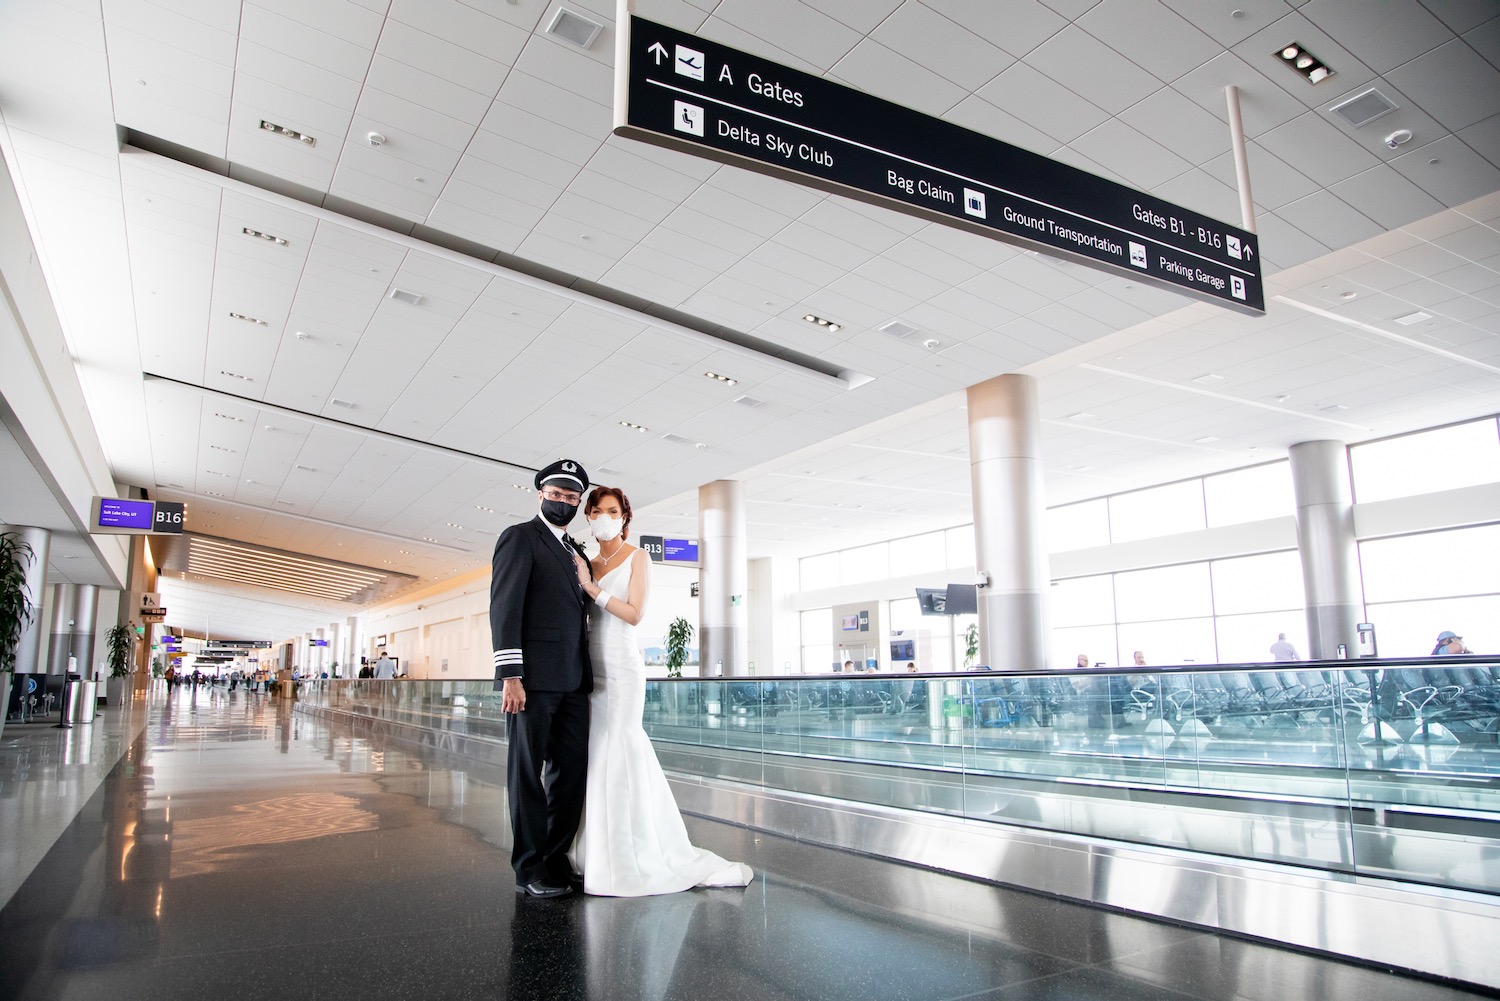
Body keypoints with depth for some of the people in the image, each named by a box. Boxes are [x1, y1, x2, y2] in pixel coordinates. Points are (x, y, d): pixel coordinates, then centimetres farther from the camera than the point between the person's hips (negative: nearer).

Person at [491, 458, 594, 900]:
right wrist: (510, 674, -18)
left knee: (572, 770, 9)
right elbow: (504, 607, -10)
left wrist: (585, 674, 12)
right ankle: (530, 870, 13)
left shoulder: (575, 552, 20)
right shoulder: (519, 537, -1)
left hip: (573, 680, 7)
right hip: (534, 676, -7)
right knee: (528, 772, 3)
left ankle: (557, 859, 21)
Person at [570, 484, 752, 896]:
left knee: (618, 755, -7)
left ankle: (627, 862, 2)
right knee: (600, 755, 7)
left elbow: (634, 614, -11)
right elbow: (585, 616, 15)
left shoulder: (636, 557, -1)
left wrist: (593, 588, -11)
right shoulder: (589, 564, 15)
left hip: (621, 668, -6)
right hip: (592, 668, 6)